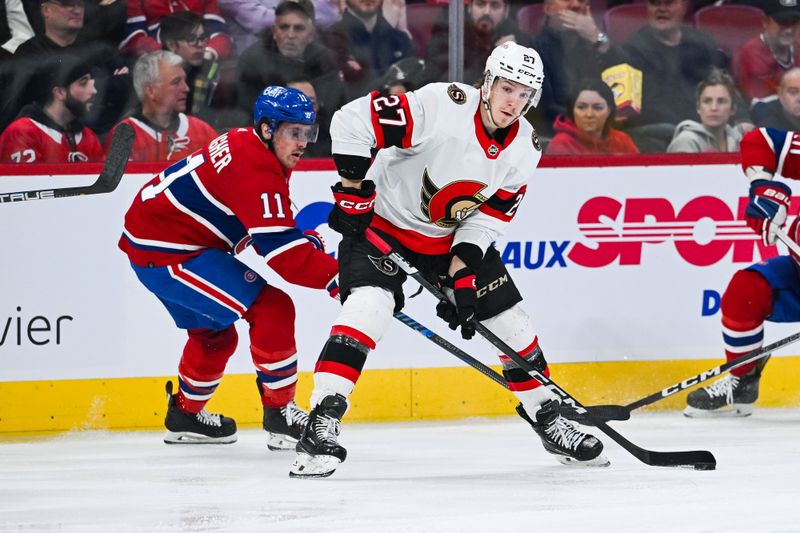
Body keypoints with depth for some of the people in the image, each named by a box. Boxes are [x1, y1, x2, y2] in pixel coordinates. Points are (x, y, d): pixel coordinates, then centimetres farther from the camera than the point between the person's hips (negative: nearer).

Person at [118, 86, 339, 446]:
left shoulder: (245, 144, 9)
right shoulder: (256, 170, -23)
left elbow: (272, 227, 20)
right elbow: (280, 252, -28)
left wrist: (306, 239, 2)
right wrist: (336, 278, -27)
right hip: (165, 253, -11)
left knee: (214, 332, 27)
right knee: (271, 309, -14)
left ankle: (185, 415, 44)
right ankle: (280, 414, -6)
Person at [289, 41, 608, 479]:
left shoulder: (524, 148, -8)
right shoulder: (439, 107, -28)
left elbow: (490, 217, -4)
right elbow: (352, 121, -29)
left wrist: (462, 275, -16)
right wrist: (353, 193, -26)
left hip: (458, 236, 6)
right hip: (383, 223, -6)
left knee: (510, 320, 5)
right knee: (370, 304, -28)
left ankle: (548, 420, 24)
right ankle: (321, 423, -29)